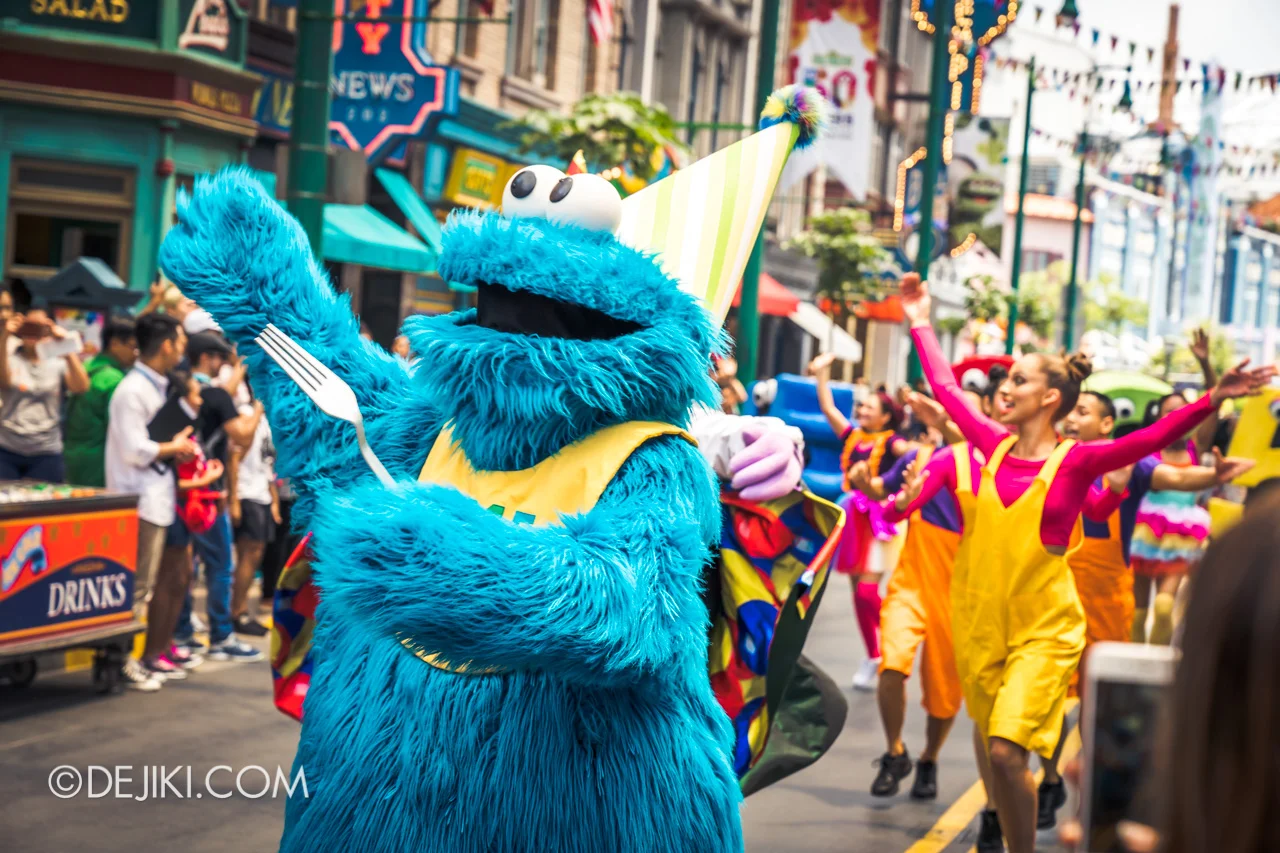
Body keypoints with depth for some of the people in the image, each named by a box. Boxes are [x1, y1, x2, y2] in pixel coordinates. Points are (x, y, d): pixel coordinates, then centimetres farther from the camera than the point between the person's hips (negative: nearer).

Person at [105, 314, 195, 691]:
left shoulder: (156, 386, 15)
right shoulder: (133, 391, -16)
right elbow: (134, 450, -21)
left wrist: (177, 447, 5)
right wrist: (173, 448, -8)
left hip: (156, 499, 10)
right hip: (138, 501, -10)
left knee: (144, 585, 15)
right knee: (136, 586, -7)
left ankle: (134, 657, 22)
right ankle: (123, 662, -2)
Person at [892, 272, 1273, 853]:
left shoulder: (1076, 461, -8)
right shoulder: (994, 446, 3)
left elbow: (1151, 438, -20)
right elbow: (946, 389, 14)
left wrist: (1212, 400, -32)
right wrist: (921, 323, 21)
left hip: (1043, 629, -5)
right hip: (979, 623, 5)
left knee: (1008, 752, -16)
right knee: (995, 754, 15)